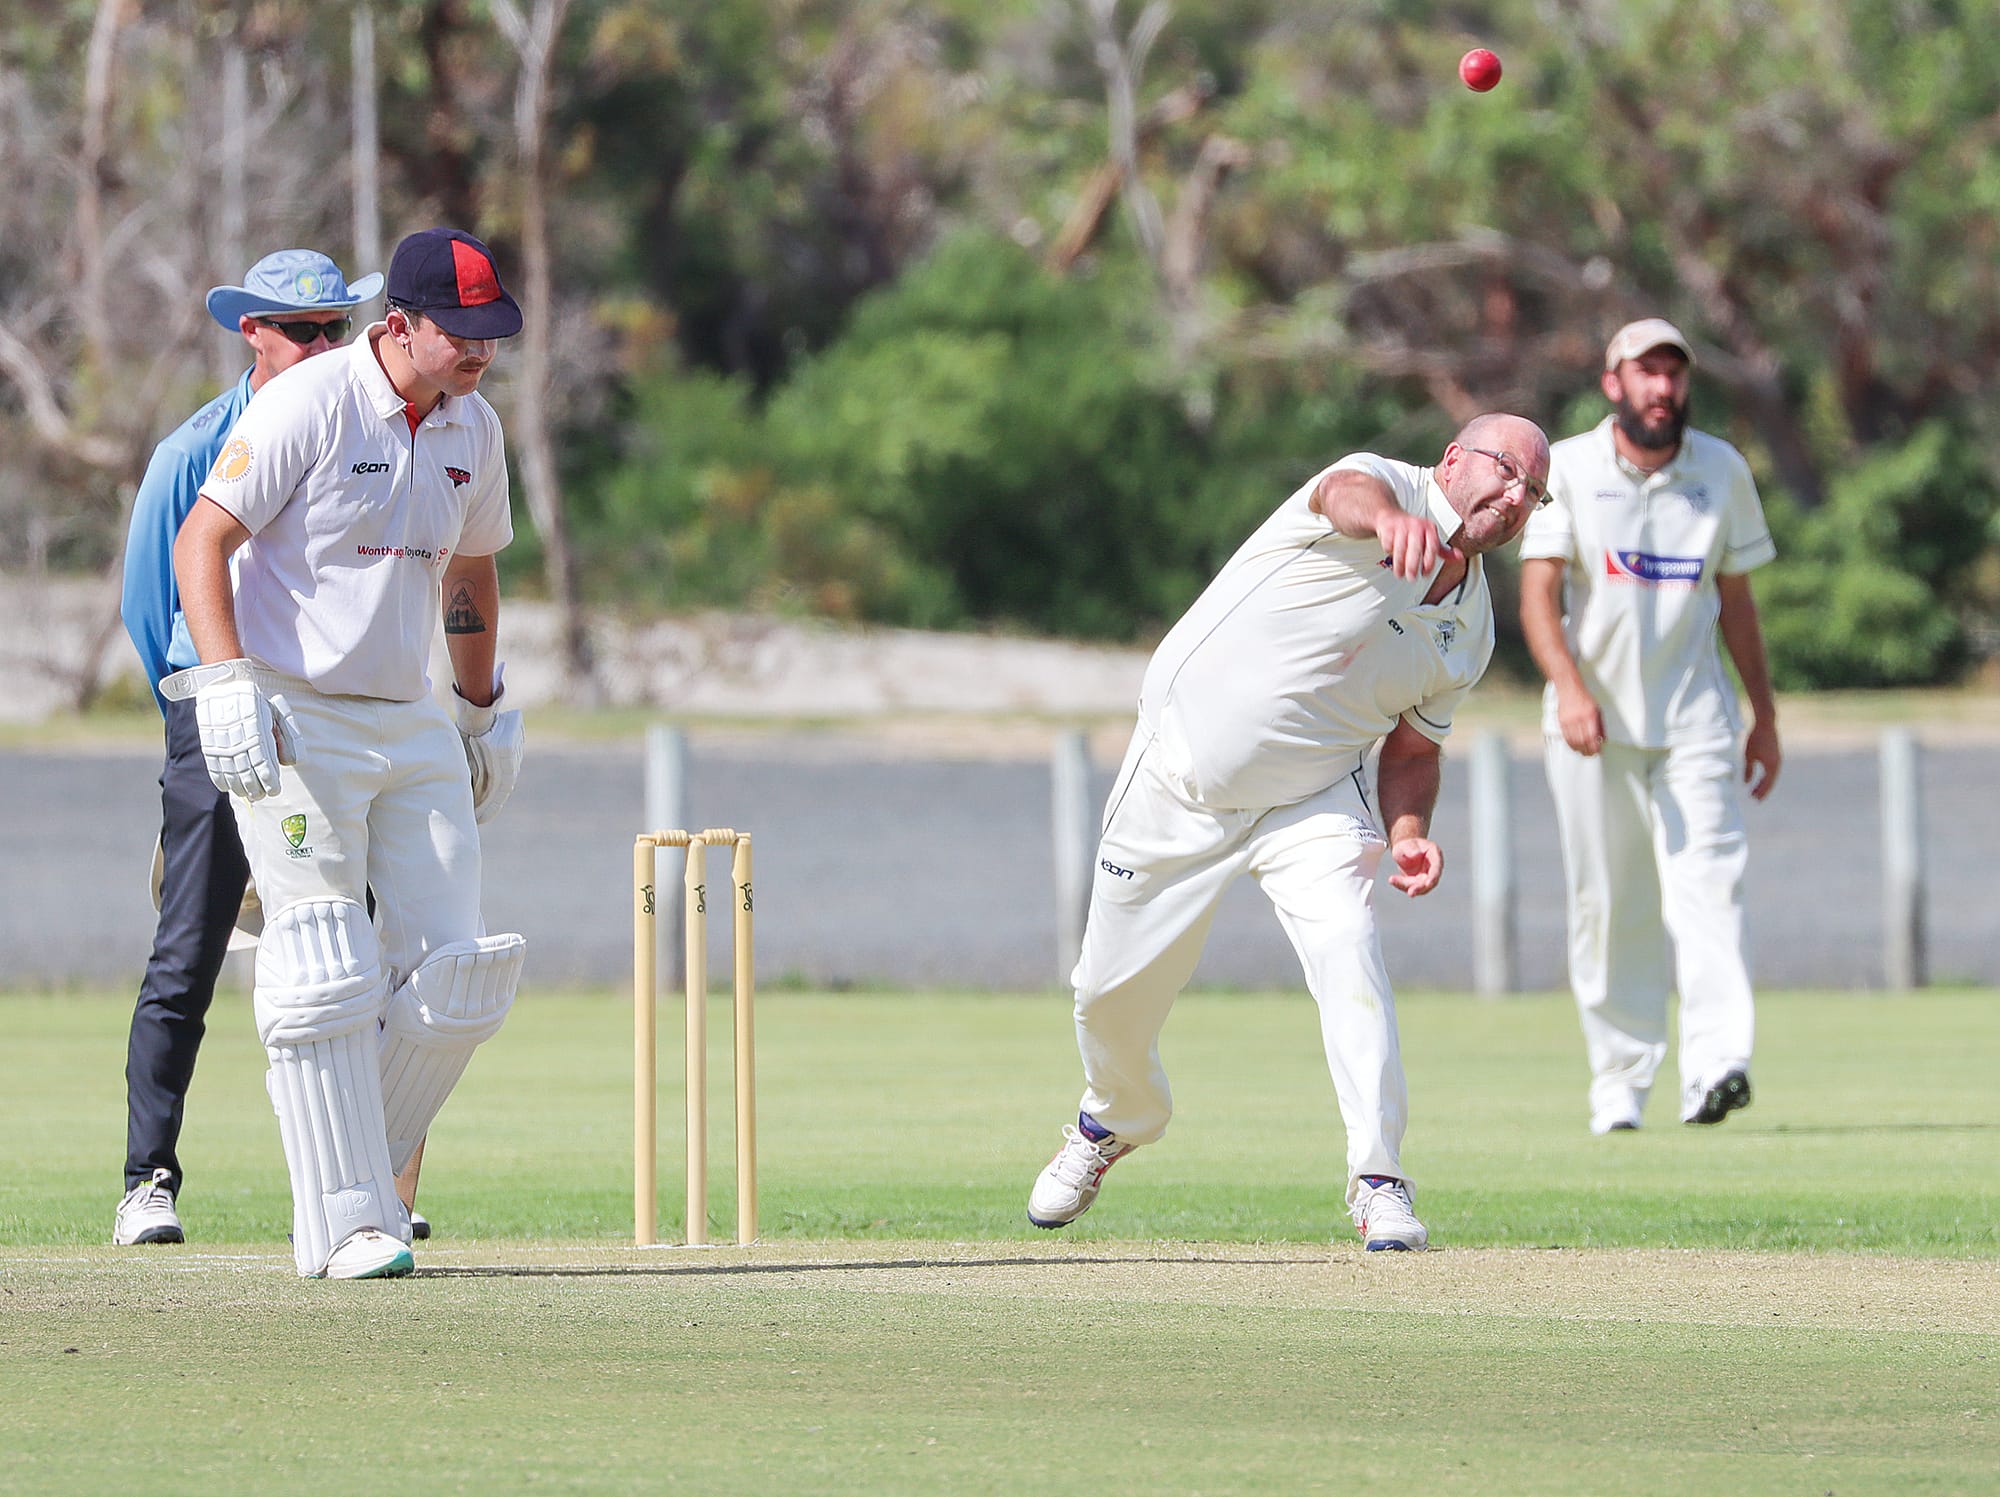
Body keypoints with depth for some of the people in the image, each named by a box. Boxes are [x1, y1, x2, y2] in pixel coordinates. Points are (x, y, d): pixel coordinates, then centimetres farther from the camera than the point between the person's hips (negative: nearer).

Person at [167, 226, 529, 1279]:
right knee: (329, 980, -12)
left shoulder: (472, 429, 8)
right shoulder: (307, 405, -13)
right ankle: (342, 1222, -8)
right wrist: (228, 683, -24)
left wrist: (483, 710, 26)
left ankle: (362, 1171, 13)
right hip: (294, 725, -6)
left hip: (413, 724, 6)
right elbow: (201, 542, -14)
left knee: (459, 976, -3)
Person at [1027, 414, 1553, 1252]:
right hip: (1178, 788, -3)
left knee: (1347, 951, -25)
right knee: (1113, 990, 9)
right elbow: (1349, 492, -44)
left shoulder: (1471, 627, 1)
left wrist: (1407, 830, -9)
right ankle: (1114, 1120, 43)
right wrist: (1389, 520, -70)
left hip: (1311, 804, 3)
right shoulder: (1390, 486, -18)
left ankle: (1379, 1186, -21)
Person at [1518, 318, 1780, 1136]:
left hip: (1693, 715, 1)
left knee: (1707, 883, -15)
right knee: (1606, 906, 1)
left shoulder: (1721, 471, 7)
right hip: (1593, 718, -1)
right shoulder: (1567, 470, -2)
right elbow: (1538, 594, -10)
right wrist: (1569, 687, -27)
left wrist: (1765, 717, 15)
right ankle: (1618, 1082, 9)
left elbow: (1735, 599, 15)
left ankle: (1714, 1065, -27)